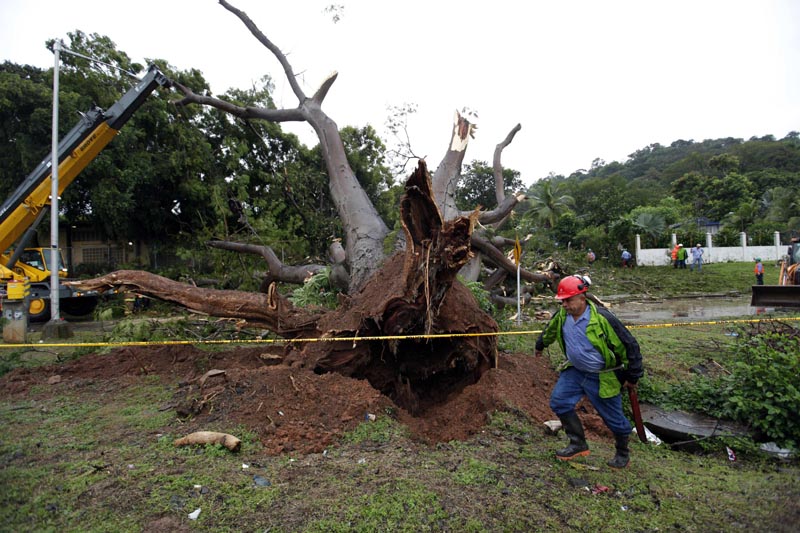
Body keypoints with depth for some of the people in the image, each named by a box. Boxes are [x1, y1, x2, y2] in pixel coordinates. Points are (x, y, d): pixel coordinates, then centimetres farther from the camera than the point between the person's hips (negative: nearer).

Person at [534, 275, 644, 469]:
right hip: (575, 371, 6)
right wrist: (540, 346, 32)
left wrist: (633, 376, -9)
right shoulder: (562, 315, -8)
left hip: (603, 377, -5)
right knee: (559, 402, -1)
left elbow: (629, 345, -17)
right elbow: (550, 330, 16)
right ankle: (579, 444, 15)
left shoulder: (602, 318, -27)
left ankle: (623, 453, 36)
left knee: (613, 417, 8)